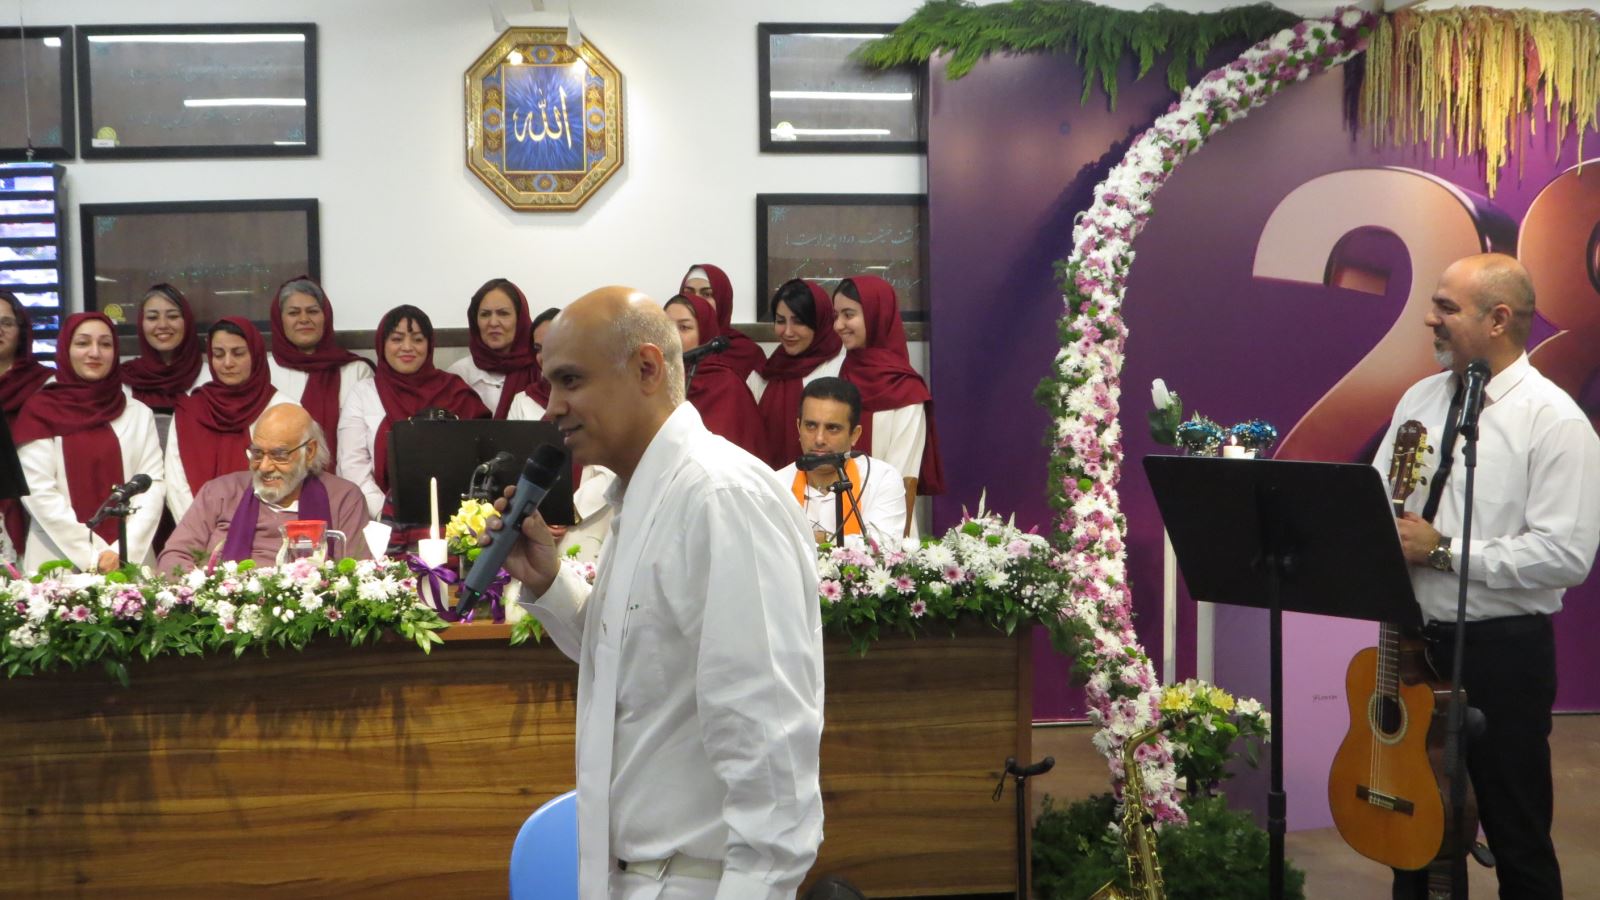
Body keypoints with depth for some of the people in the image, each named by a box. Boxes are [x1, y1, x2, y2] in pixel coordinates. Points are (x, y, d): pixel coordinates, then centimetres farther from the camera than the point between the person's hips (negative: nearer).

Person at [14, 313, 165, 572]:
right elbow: (38, 491, -5)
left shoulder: (140, 414, 10)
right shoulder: (40, 411, 3)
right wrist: (93, 555, -12)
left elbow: (153, 486, 2)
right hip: (58, 562, -2)